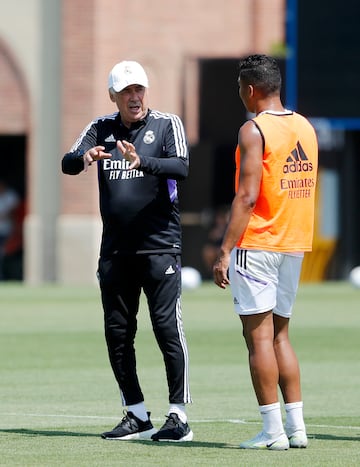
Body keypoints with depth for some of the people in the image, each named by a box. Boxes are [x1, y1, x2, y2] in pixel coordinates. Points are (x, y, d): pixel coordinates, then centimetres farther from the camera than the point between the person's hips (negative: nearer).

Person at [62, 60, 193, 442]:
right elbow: (67, 164, -5)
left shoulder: (167, 124, -1)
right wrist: (85, 158, -28)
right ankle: (137, 416, 16)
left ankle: (179, 416, -7)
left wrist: (142, 162, -35)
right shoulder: (101, 129, 8)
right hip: (115, 248, 5)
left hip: (159, 245, -4)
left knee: (167, 326, -9)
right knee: (117, 331, 6)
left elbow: (181, 168, -18)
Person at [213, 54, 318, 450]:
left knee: (259, 335, -4)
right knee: (280, 334, 14)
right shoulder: (306, 128, 11)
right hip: (294, 245, 8)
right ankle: (296, 426, 10)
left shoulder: (254, 130, -12)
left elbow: (247, 196, -18)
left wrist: (225, 250, -17)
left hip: (257, 243, -7)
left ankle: (273, 431, -6)